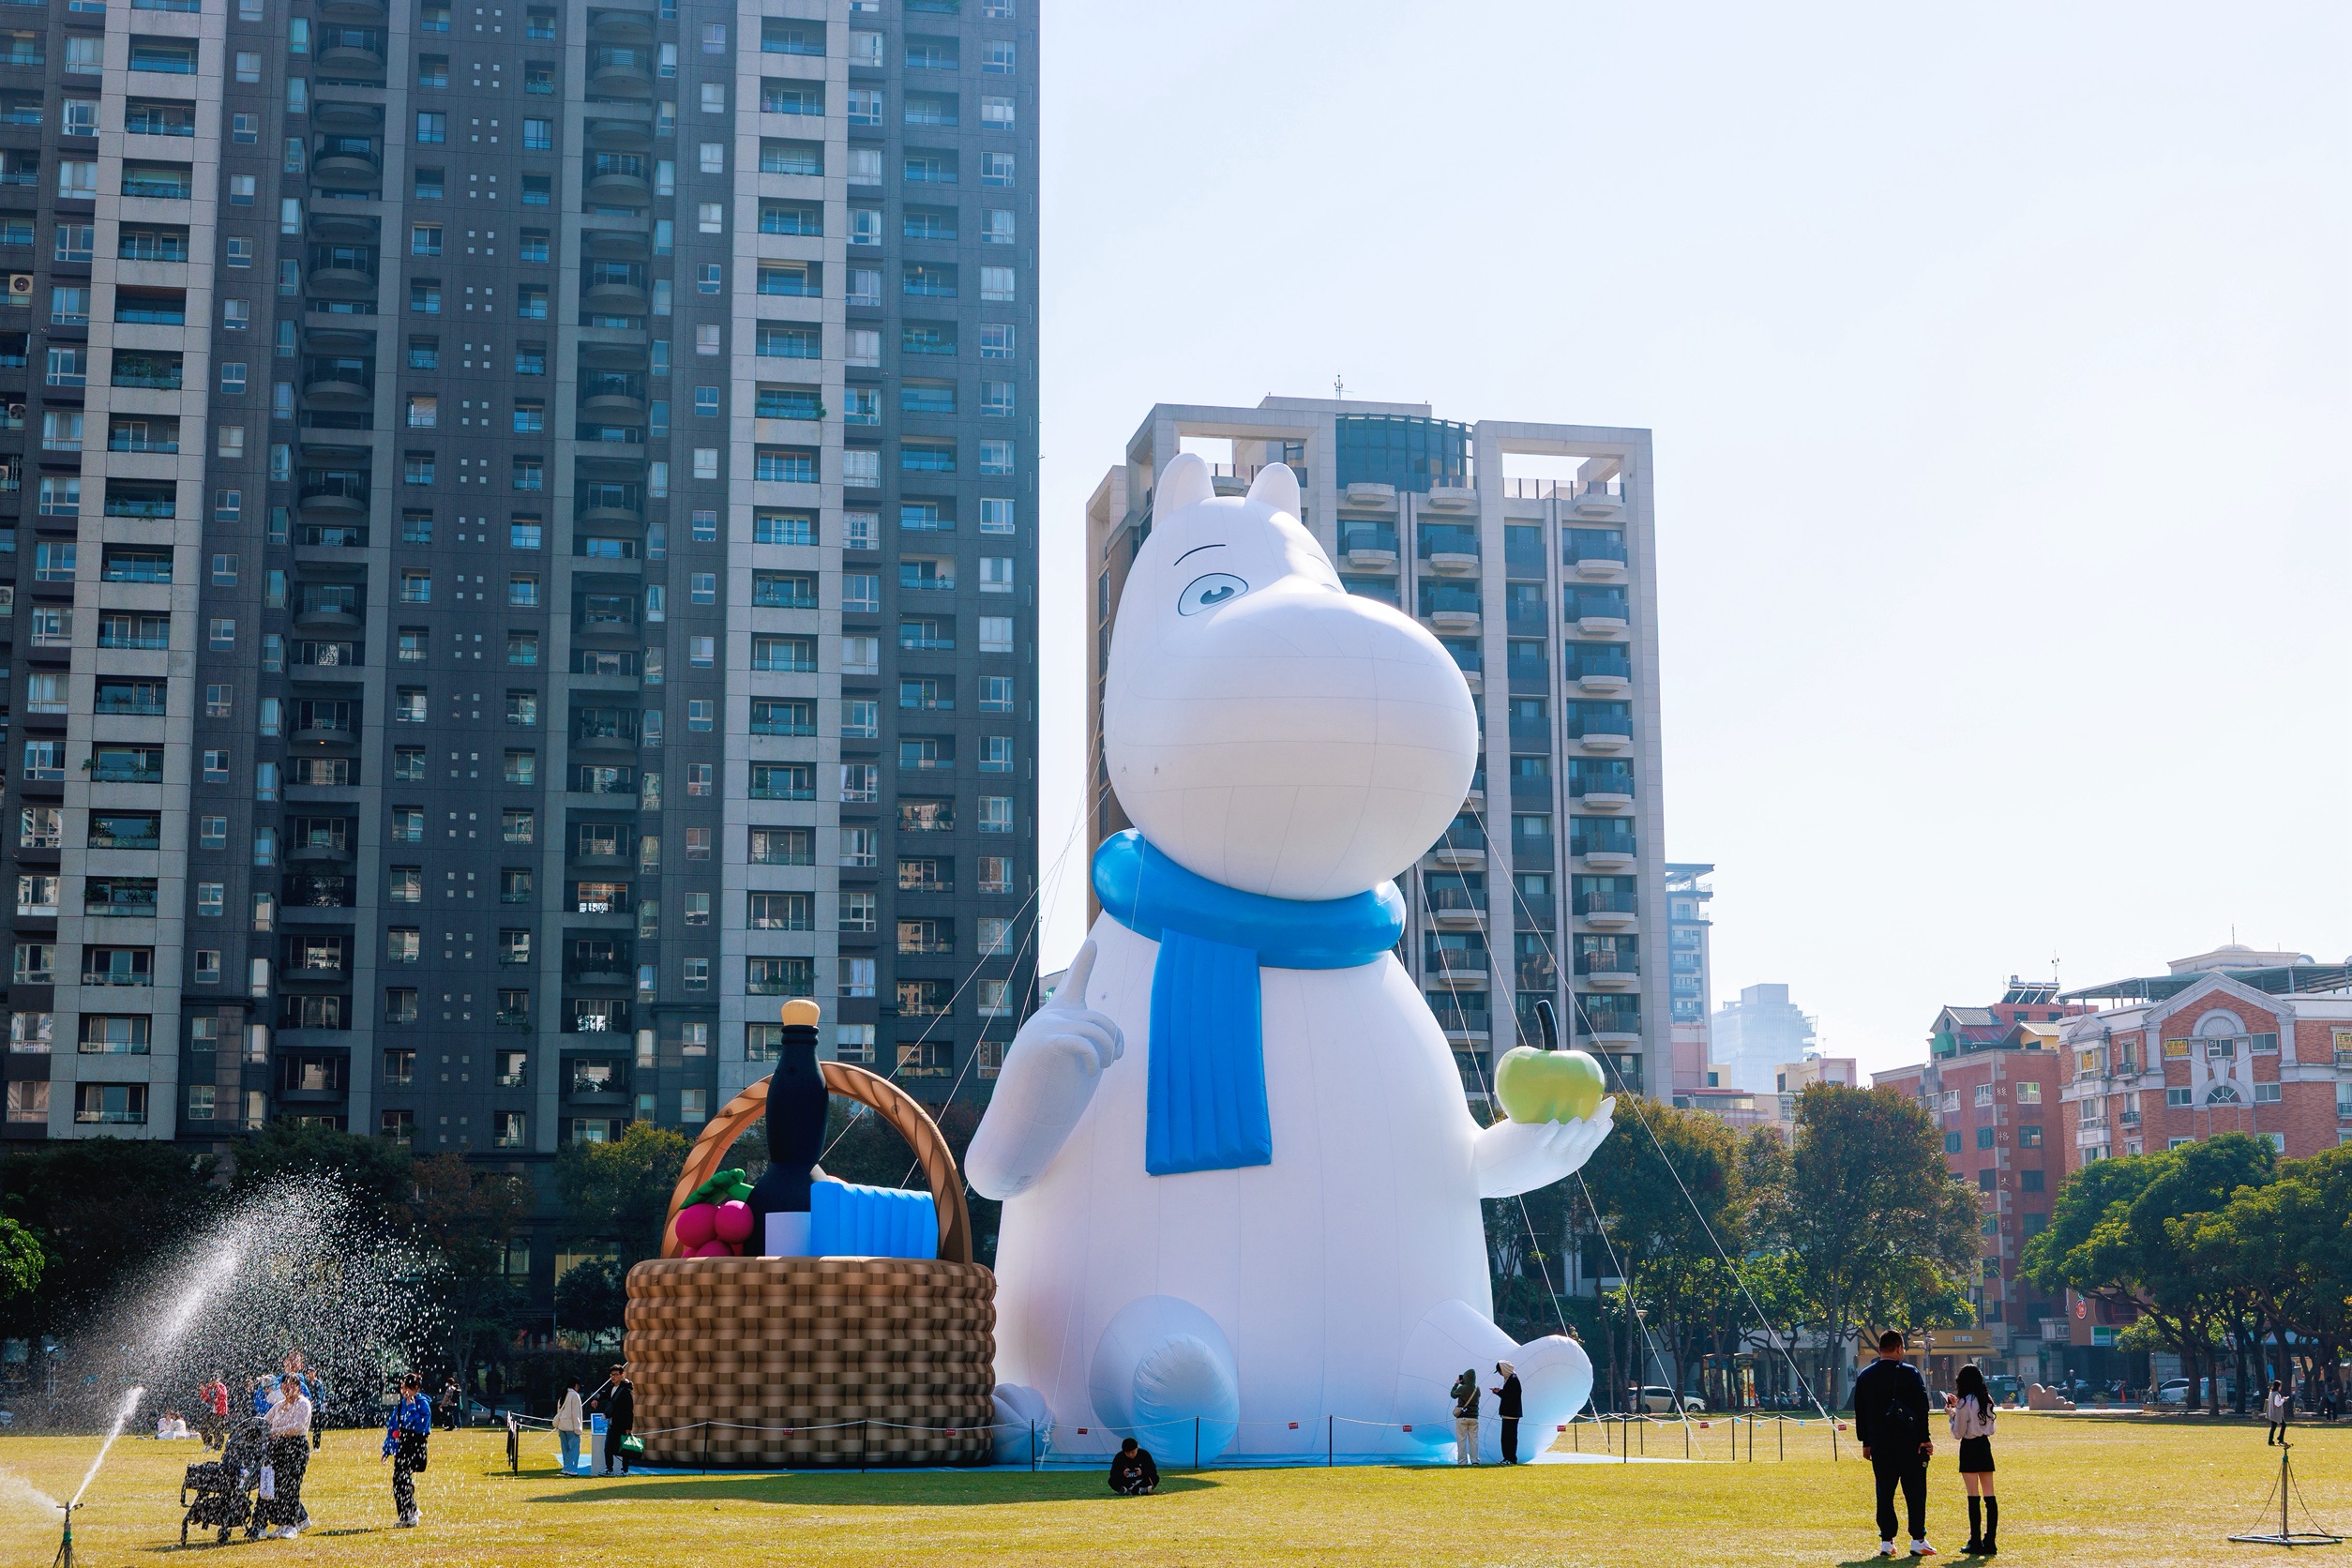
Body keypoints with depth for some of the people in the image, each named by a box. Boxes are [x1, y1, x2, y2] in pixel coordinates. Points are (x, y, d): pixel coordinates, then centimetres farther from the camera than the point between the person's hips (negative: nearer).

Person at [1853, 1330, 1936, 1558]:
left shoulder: (1865, 1376, 7)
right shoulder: (1909, 1372, -7)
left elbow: (1859, 1412, 11)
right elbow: (1922, 1408, -9)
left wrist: (1866, 1442, 17)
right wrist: (1925, 1438, -4)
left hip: (1879, 1444, 4)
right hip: (1909, 1443, -4)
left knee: (1884, 1492, 7)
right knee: (1915, 1491, 2)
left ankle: (1886, 1541, 5)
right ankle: (1918, 1541, 1)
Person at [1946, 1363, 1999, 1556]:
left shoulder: (1965, 1403, -13)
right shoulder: (1987, 1400, 6)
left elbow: (1958, 1434, -10)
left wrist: (1951, 1414, 5)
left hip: (1970, 1448, -6)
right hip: (1985, 1446, 6)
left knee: (1973, 1497, -3)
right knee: (1989, 1496, 6)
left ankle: (1976, 1542, -3)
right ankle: (1990, 1542, 7)